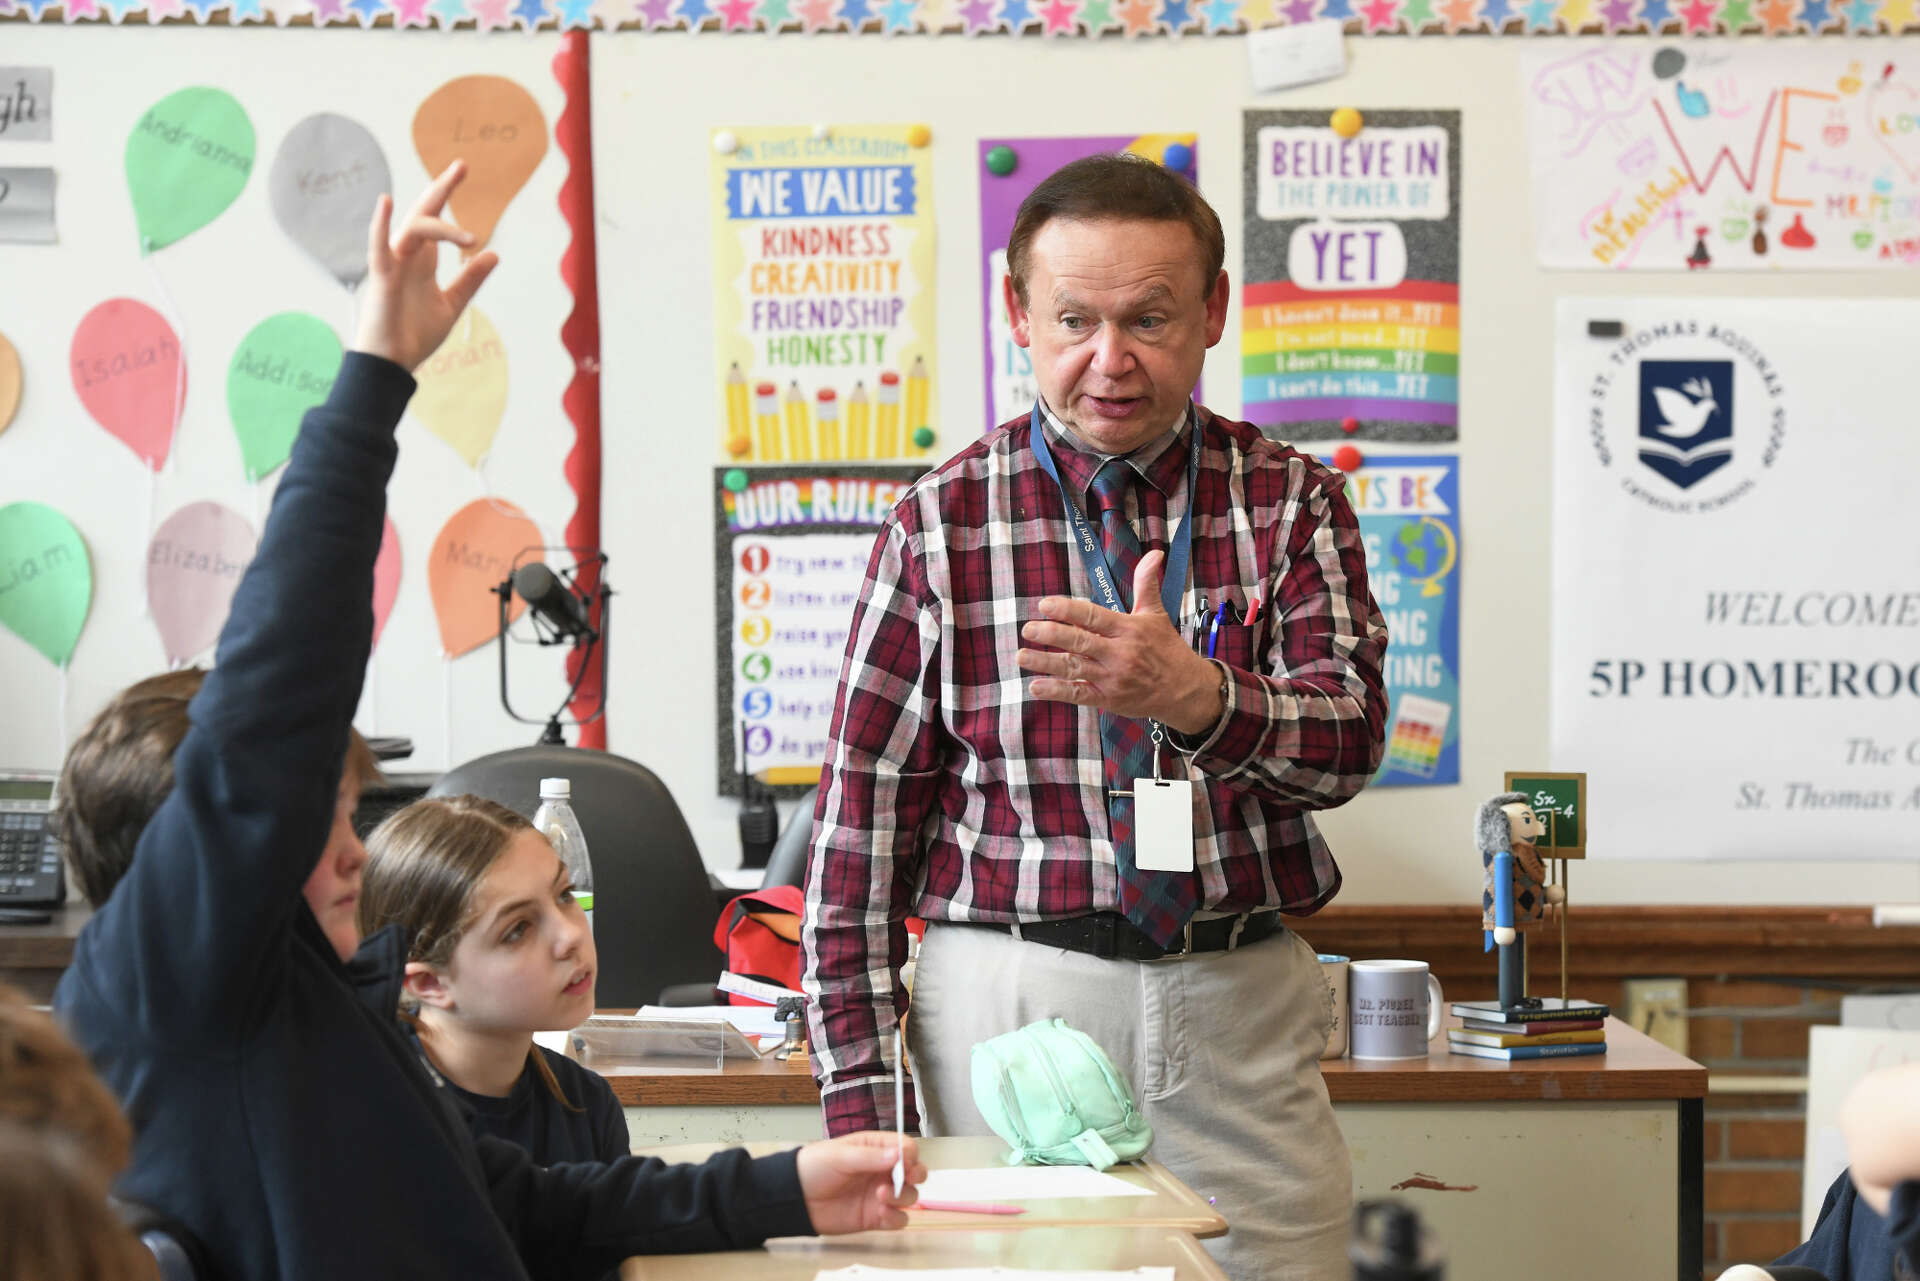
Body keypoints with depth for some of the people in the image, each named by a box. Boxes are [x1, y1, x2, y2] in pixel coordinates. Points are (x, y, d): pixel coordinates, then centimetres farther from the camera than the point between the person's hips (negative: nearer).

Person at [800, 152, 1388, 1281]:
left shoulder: (1292, 501, 5)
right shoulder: (942, 521, 0)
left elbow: (1348, 740, -9)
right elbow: (865, 808, 0)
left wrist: (1193, 696, -32)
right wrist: (856, 1090, -6)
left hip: (1245, 1016, 1)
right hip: (1008, 1003, -1)